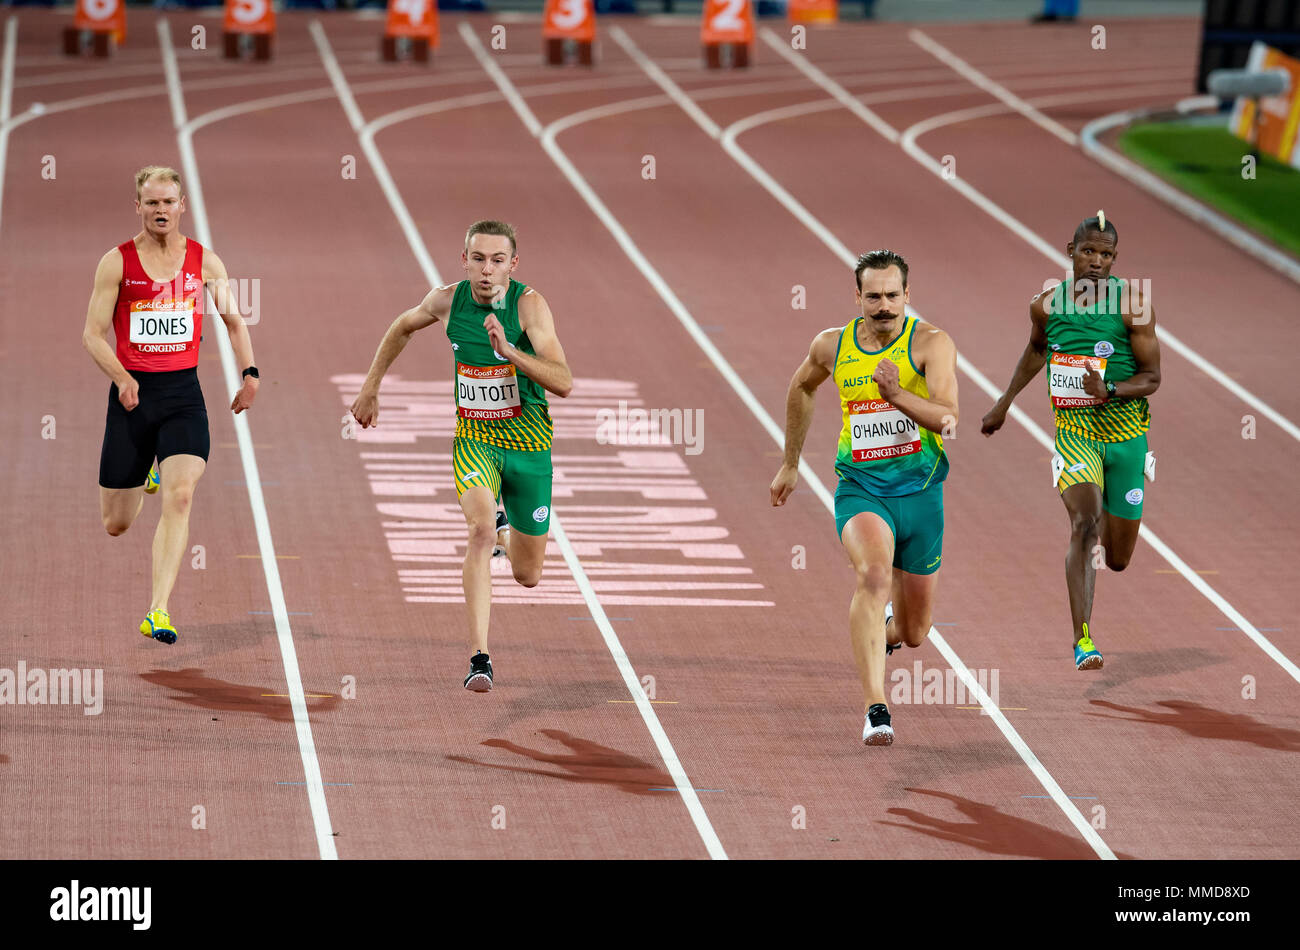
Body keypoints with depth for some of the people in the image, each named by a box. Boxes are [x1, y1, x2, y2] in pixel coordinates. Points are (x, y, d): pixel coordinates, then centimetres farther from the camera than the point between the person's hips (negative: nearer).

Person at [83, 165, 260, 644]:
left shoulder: (204, 261, 5)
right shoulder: (117, 262, -1)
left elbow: (234, 321, 17)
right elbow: (93, 334, -1)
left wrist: (250, 373, 4)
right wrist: (122, 378, -16)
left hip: (183, 393, 0)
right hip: (132, 393, 0)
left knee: (179, 498, -22)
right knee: (116, 523, 7)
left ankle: (158, 612, -22)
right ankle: (149, 474, 45)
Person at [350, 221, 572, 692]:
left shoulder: (529, 305, -19)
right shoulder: (449, 299, -9)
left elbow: (564, 383, -29)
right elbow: (403, 327, 14)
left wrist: (509, 351, -41)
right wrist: (370, 387, 15)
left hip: (528, 444, 0)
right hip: (472, 438, 0)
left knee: (527, 576, 12)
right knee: (481, 531, -29)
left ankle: (504, 526, 49)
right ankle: (479, 658, -29)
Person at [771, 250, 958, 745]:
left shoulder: (931, 343, -9)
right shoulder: (832, 346, 0)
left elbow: (946, 417, -21)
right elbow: (801, 388, 23)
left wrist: (897, 394, -38)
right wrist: (790, 464, 26)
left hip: (920, 491, 0)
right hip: (860, 488, 0)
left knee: (913, 634, 11)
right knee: (874, 573, -33)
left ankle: (882, 627, 52)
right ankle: (875, 708, -38)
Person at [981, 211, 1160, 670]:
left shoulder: (1134, 304, -8)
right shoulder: (1046, 304, -1)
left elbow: (1151, 377, -5)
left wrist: (1109, 390, -23)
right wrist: (1003, 403, 27)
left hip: (1125, 428, 0)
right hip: (1072, 428, 0)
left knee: (1118, 559, 10)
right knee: (1084, 523, -26)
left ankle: (1110, 515, 50)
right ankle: (1081, 640, -27)